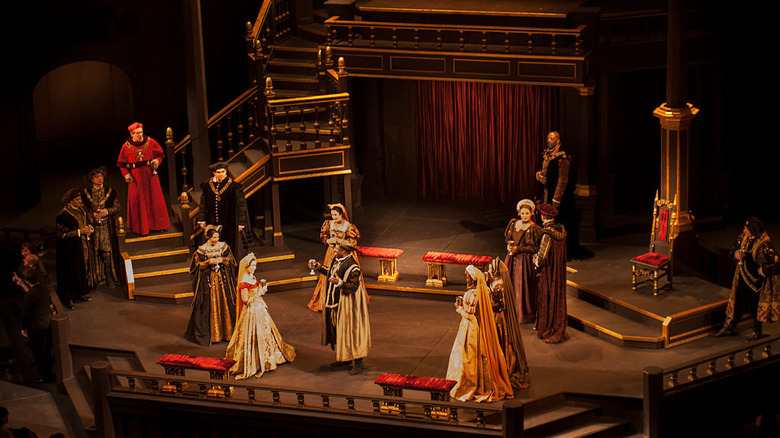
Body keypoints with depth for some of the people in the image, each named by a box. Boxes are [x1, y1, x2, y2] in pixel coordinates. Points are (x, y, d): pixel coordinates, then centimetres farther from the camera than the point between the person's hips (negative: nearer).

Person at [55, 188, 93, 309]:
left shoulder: (81, 209, 3)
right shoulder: (64, 215, -20)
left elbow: (87, 221, 20)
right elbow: (62, 234, -19)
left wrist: (89, 227, -3)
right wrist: (79, 231, -21)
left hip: (83, 244, 7)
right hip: (71, 248, -7)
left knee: (83, 269, 13)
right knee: (71, 271, -1)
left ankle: (80, 293, 28)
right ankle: (68, 298, 9)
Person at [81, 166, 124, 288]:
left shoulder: (110, 191, 4)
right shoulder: (86, 193, 4)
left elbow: (117, 207, 4)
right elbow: (83, 209, 6)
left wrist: (107, 212, -13)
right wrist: (93, 215, -11)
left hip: (107, 227, -1)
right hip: (93, 227, 1)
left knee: (107, 252, -5)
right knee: (95, 253, 3)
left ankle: (113, 277, 4)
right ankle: (99, 278, 12)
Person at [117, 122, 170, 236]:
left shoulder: (150, 142, -1)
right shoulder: (126, 147, -3)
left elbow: (159, 154, 8)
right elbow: (122, 164, 1)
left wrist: (157, 161, -13)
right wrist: (126, 175, -14)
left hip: (150, 175, 1)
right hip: (135, 177, -1)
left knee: (154, 199, 6)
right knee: (138, 201, 2)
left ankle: (157, 225, 18)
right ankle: (141, 228, 9)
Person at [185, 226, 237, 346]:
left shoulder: (223, 246, 3)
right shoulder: (201, 250, -6)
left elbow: (230, 260, 8)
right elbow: (197, 265, -2)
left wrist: (222, 260, -10)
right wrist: (208, 262, -16)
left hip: (222, 278, 3)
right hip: (208, 280, -3)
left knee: (224, 303, 5)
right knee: (207, 305, -3)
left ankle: (226, 331, 15)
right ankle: (210, 332, 4)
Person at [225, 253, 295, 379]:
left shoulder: (252, 277, 6)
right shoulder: (244, 282, -22)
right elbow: (246, 300, -23)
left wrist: (260, 286, 1)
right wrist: (260, 292, -18)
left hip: (259, 308, 9)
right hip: (252, 311, -9)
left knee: (265, 332, 19)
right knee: (254, 337, -2)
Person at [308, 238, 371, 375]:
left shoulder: (352, 267, -23)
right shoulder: (337, 260, 3)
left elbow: (354, 287, -26)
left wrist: (340, 282, -39)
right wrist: (318, 267, 17)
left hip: (346, 305, -9)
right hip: (334, 303, 9)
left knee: (350, 331, -3)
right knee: (337, 329, 16)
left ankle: (358, 363, 6)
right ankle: (344, 359, 29)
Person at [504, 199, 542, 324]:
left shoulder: (534, 229, -14)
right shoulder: (514, 223, 5)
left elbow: (536, 248, -15)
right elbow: (507, 237, 17)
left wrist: (519, 249, -18)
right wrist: (508, 245, -4)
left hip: (525, 260, -6)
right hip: (512, 259, 6)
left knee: (522, 286, -1)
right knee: (510, 283, 13)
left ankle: (524, 314, 11)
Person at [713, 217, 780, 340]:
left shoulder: (765, 245, -27)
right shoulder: (745, 237, -5)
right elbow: (737, 245, 19)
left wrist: (762, 270, -19)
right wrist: (736, 253, -2)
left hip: (757, 280, -6)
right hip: (743, 277, 6)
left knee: (756, 306, 8)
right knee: (738, 302, 15)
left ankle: (757, 332, 26)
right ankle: (729, 327, 27)